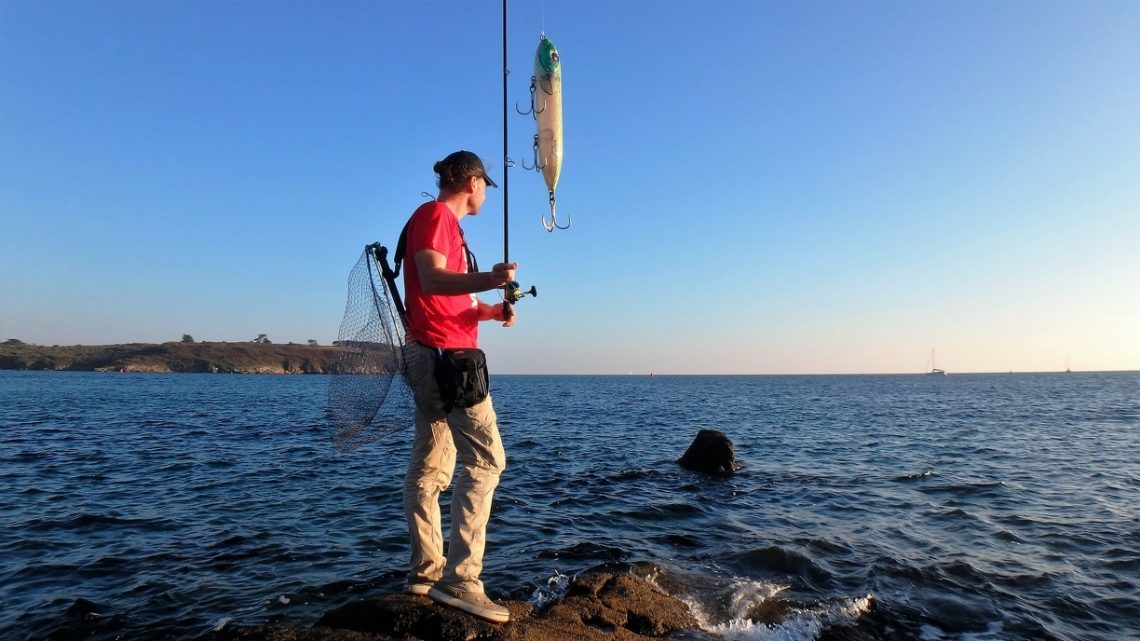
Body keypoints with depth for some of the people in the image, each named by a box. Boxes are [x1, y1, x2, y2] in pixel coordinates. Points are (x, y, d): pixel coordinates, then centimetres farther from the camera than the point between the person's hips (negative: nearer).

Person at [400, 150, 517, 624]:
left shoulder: (445, 222, 24)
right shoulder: (434, 215, -6)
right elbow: (431, 280, -23)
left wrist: (492, 311, 10)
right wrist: (487, 279, -41)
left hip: (436, 357, 11)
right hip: (442, 353, -11)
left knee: (431, 467, 10)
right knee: (485, 458, -13)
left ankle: (426, 571, 17)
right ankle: (459, 580, -13)